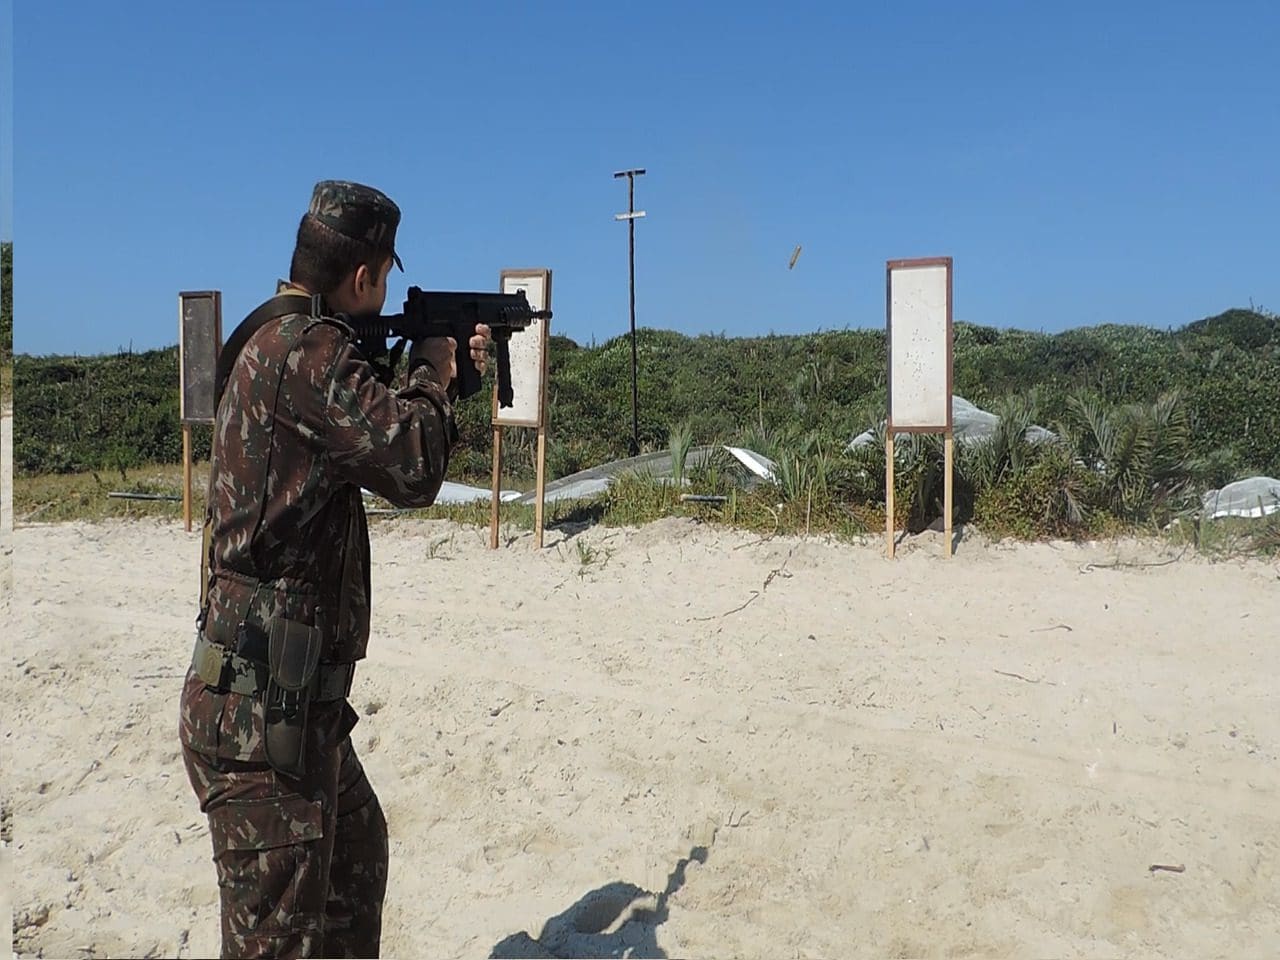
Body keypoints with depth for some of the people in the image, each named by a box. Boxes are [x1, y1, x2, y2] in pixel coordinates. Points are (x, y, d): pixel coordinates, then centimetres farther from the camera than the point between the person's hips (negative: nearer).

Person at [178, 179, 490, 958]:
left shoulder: (279, 338, 13)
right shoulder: (302, 348, -18)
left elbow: (374, 444, 22)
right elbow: (411, 467, -22)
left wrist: (452, 376, 18)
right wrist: (430, 373, -4)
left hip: (295, 698, 10)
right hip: (260, 710, -10)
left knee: (359, 858, 26)